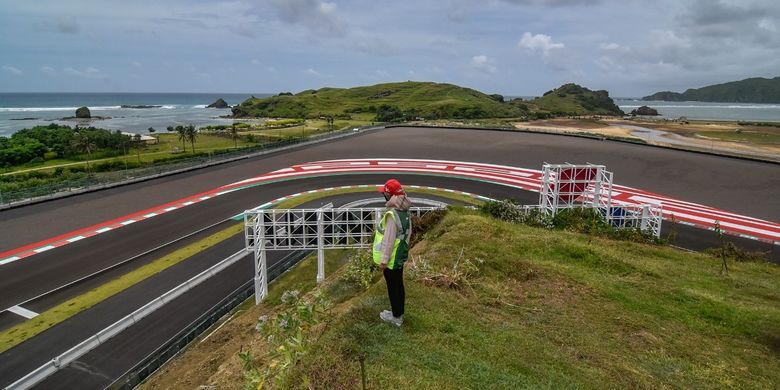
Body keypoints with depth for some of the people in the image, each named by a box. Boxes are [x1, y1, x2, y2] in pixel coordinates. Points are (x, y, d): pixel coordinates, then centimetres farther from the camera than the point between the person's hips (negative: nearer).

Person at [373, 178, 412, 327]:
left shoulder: (392, 214, -27)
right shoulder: (405, 211, 2)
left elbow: (388, 240, -25)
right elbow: (408, 233, 12)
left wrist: (383, 260, -18)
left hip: (391, 259, -9)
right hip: (400, 256, 9)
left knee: (393, 287, 7)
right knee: (398, 285, 20)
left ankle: (396, 317, 22)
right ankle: (399, 313, 35)